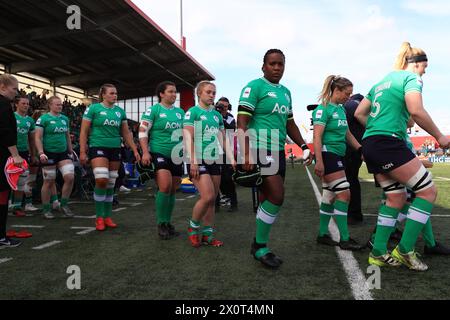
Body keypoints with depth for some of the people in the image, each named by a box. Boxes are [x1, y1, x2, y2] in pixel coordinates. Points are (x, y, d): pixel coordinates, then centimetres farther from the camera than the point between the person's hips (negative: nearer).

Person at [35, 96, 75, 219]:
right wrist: (41, 153, -19)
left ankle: (64, 205, 8)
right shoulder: (43, 119, -5)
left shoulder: (65, 119, 11)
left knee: (70, 177, -10)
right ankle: (46, 209, 18)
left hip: (63, 153, 4)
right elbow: (38, 138, -9)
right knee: (49, 182, 3)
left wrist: (71, 151, 17)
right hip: (49, 153, -4)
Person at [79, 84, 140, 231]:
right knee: (101, 180, -19)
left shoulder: (120, 111, 10)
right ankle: (99, 217, -2)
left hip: (115, 149, 5)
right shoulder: (93, 108, -2)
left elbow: (126, 133, 15)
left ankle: (107, 217, 20)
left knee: (111, 184, 7)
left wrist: (135, 150, 8)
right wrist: (82, 152, -10)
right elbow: (83, 132, -3)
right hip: (98, 147, -4)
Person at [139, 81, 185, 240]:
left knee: (173, 190, 10)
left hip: (176, 156, 6)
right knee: (165, 186, -20)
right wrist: (145, 152, -16)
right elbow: (143, 132, -7)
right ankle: (161, 223, -3)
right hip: (159, 153, -6)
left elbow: (185, 132, 23)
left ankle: (168, 223, 25)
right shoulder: (153, 110, -3)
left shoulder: (180, 112, 13)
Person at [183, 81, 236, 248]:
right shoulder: (192, 112, -2)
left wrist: (232, 159, 9)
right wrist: (193, 162, -17)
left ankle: (207, 235, 17)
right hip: (198, 161, -6)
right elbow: (188, 138, -9)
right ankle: (193, 227, 7)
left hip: (214, 160, 6)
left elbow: (223, 140, 18)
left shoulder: (217, 115, 15)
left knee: (213, 200, 6)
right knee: (208, 196, -17)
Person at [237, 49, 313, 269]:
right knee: (276, 197, -13)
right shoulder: (254, 87, -6)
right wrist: (246, 155, -22)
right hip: (259, 151, -8)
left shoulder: (286, 92, 18)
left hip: (278, 152, 8)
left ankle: (259, 246, 24)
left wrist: (304, 146, 16)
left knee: (268, 200, 11)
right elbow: (242, 122, -14)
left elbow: (290, 123, 25)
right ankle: (260, 246, 4)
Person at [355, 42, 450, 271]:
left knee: (396, 198, 14)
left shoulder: (382, 82, 24)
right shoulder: (411, 77, 0)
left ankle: (378, 253, 14)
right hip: (389, 143, -9)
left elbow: (359, 114, 23)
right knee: (428, 190, 0)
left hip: (370, 145, 9)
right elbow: (416, 111, -17)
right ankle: (405, 250, 0)